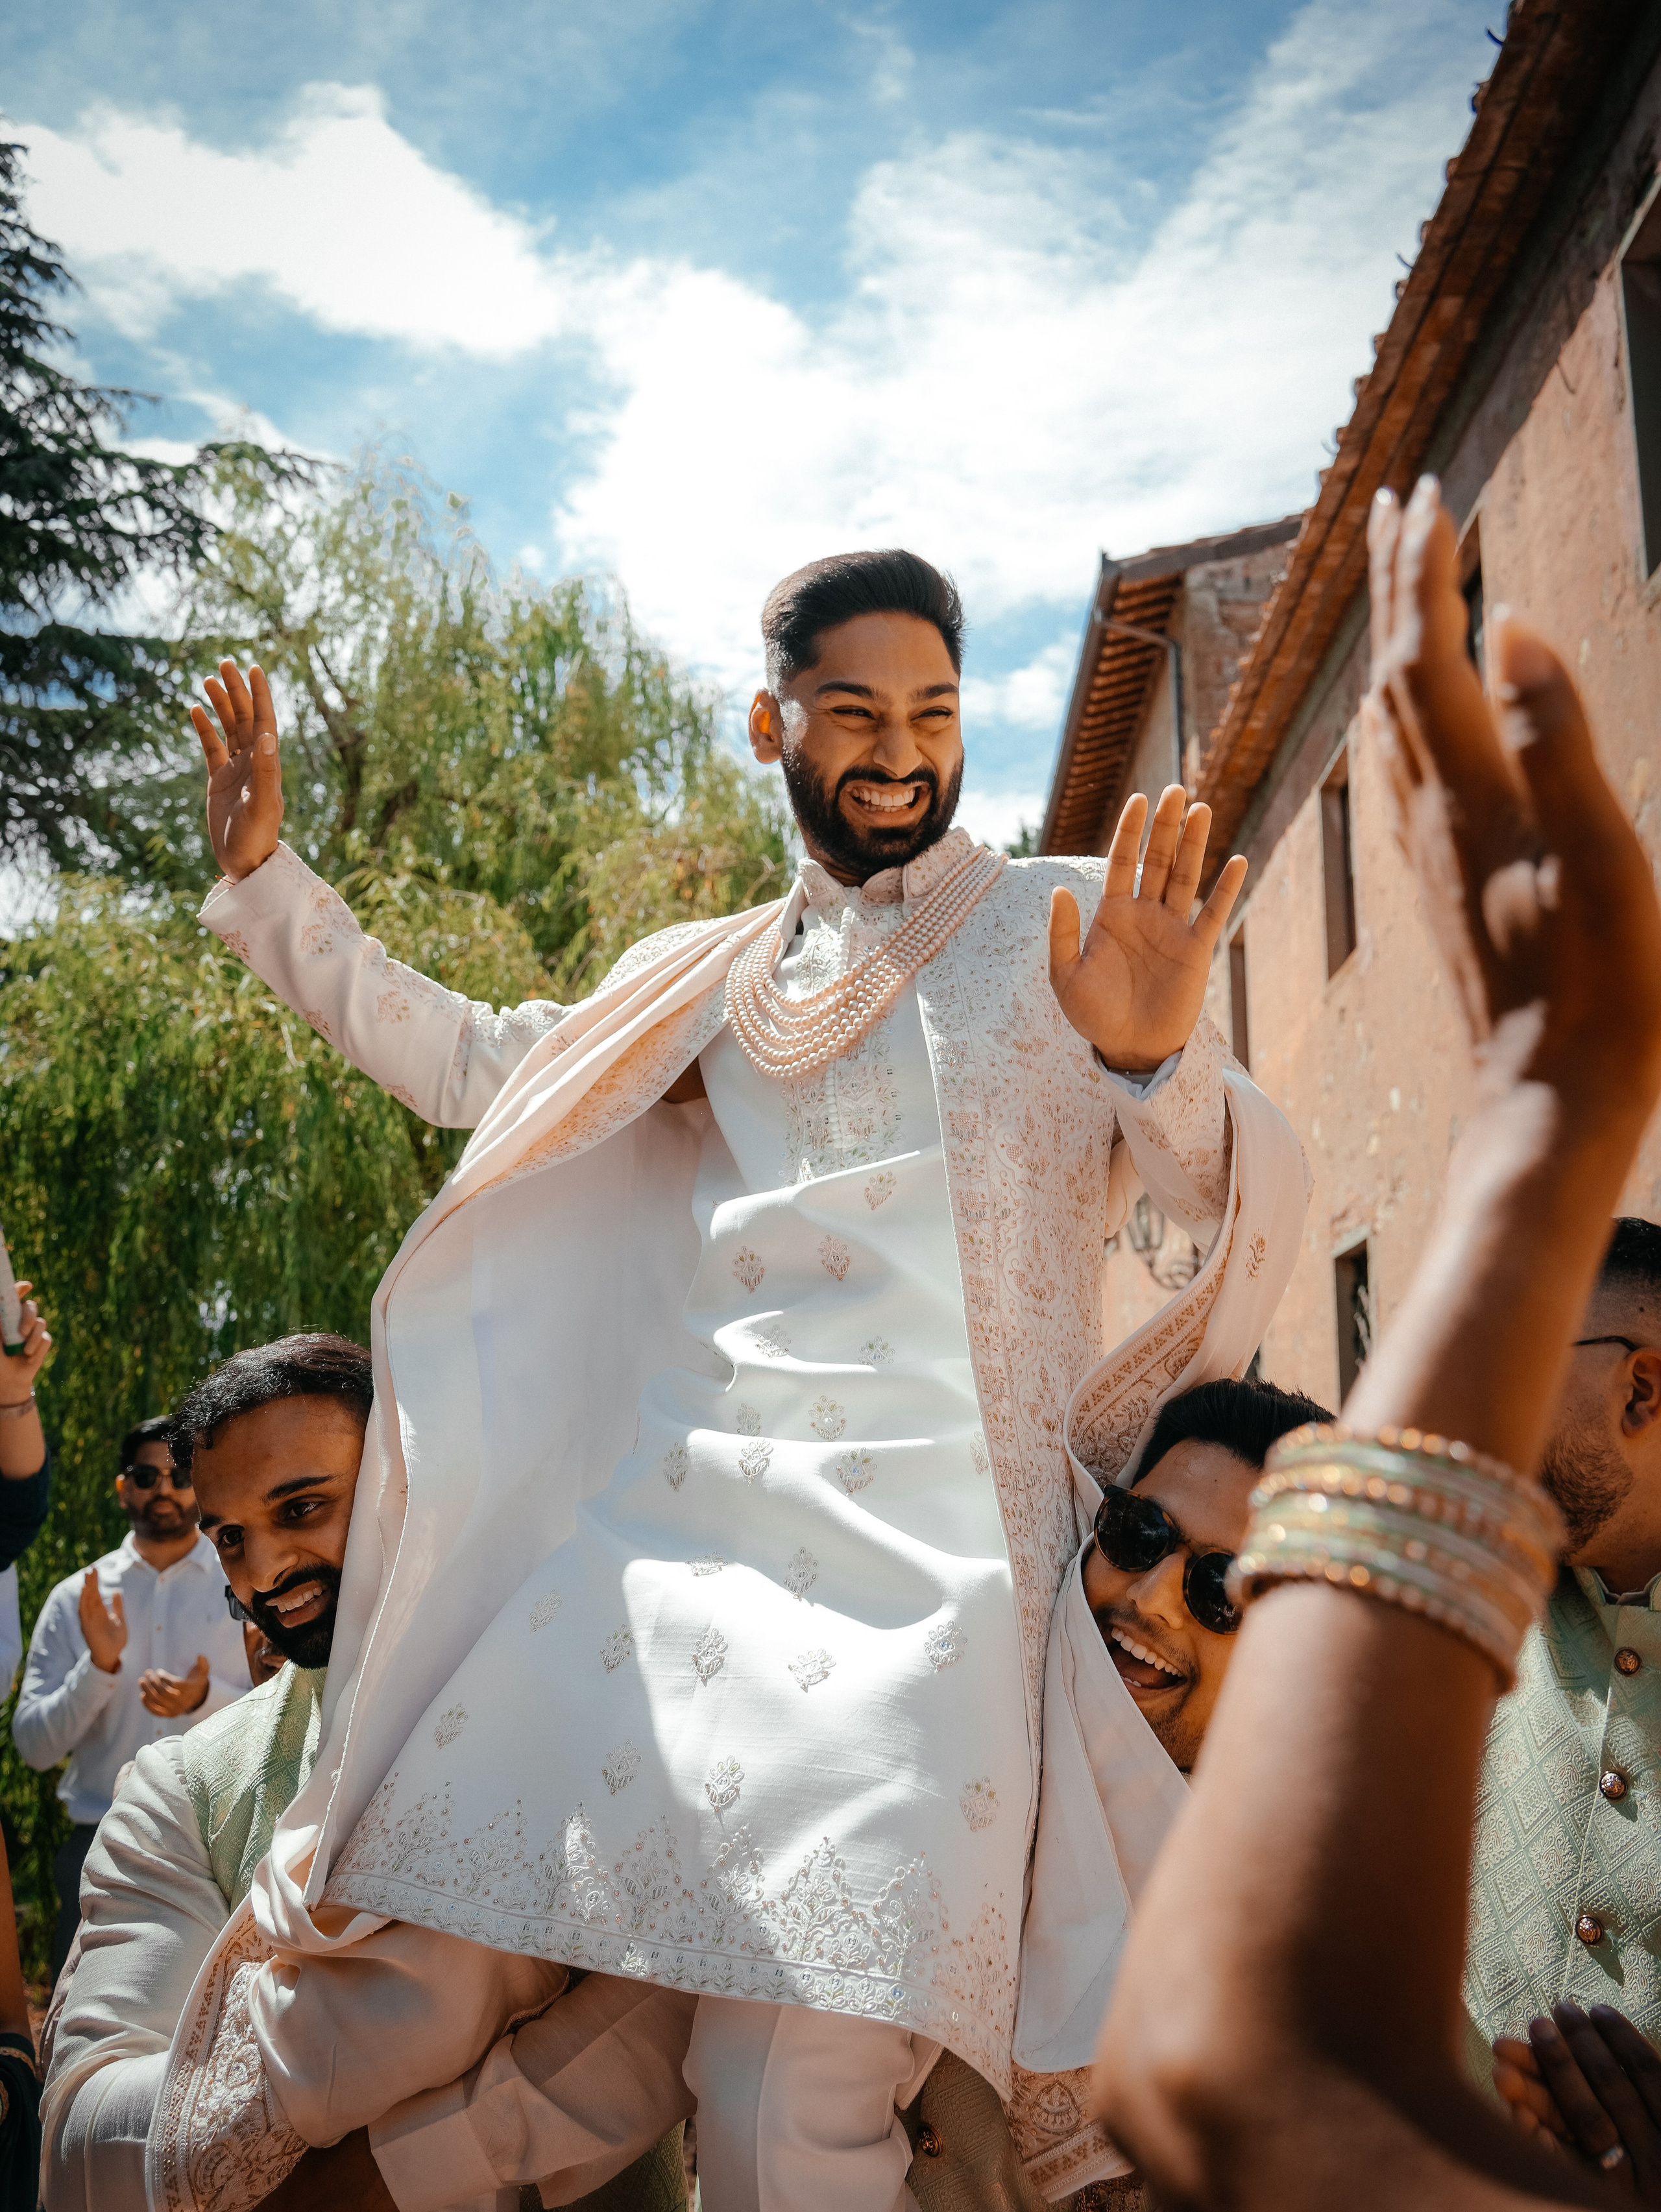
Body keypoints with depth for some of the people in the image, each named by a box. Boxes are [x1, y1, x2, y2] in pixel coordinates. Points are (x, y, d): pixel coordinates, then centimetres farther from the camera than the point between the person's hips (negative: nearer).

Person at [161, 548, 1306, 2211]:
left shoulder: (1076, 926, 10)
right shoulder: (711, 978, 21)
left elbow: (1249, 1209, 2)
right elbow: (466, 1064, 30)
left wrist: (1158, 1059, -21)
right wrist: (264, 875, 25)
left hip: (920, 1559, -3)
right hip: (658, 1530, 4)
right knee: (377, 1989, -5)